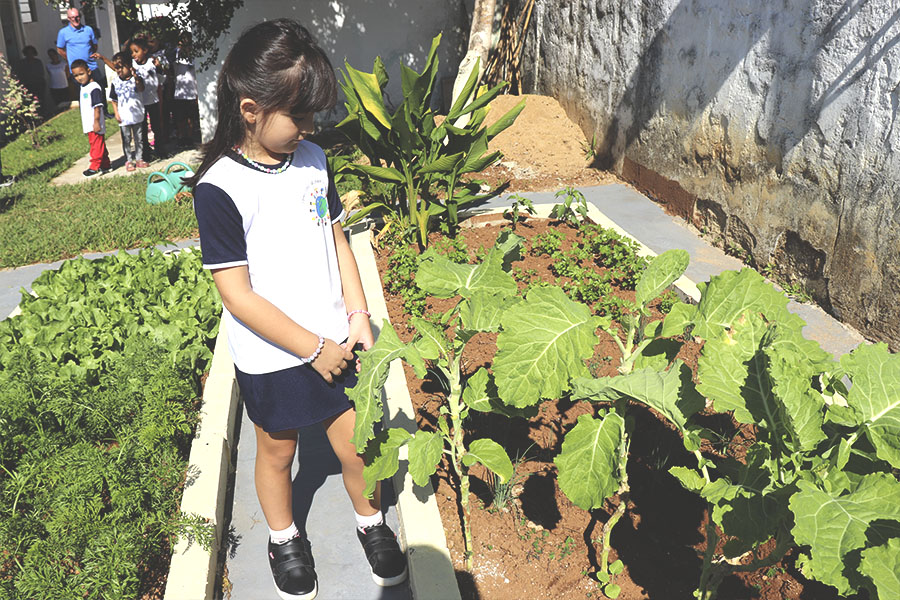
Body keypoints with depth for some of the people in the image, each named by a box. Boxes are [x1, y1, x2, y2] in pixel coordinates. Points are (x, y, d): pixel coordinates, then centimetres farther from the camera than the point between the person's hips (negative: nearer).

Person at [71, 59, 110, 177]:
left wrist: (96, 122, -22)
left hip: (95, 125, -10)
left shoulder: (94, 87, -15)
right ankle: (105, 166, 20)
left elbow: (97, 106, -19)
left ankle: (95, 166, 0)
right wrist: (84, 123, 24)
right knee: (100, 145, 14)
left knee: (96, 145, -4)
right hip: (88, 125, 10)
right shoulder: (82, 88, 15)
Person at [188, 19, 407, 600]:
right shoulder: (219, 188, -20)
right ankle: (284, 538, 44)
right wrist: (313, 349, -17)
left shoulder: (312, 160, -2)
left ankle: (371, 520, 41)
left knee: (357, 443, 13)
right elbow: (237, 295, -20)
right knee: (278, 449, 18)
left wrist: (359, 318, -1)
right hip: (270, 359, -4)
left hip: (334, 342, 4)